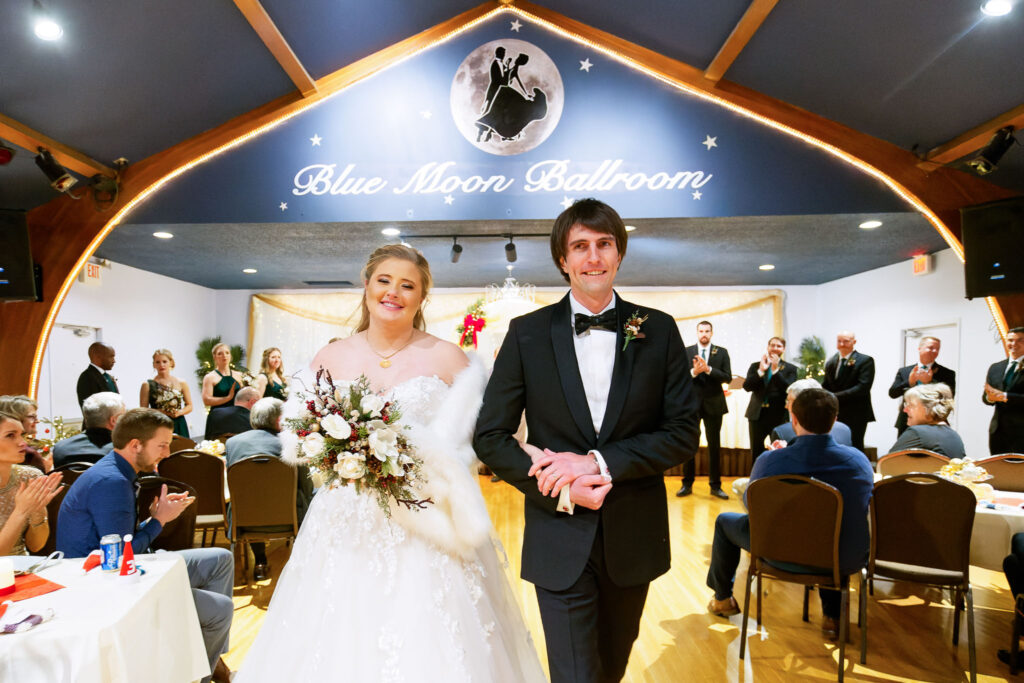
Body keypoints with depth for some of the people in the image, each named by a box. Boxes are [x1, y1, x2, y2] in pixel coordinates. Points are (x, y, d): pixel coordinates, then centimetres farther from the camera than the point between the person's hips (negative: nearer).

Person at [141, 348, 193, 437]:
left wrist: (179, 412, -7)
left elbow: (189, 406, 12)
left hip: (179, 427, 1)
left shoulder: (181, 383, 7)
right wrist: (160, 412, -13)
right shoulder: (147, 385, 3)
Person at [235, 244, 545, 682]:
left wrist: (418, 458, -16)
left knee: (423, 646, 0)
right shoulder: (330, 359, 6)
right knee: (338, 646, 6)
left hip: (423, 529, -1)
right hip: (344, 526, 2)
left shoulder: (448, 359, 0)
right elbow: (299, 440, 7)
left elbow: (468, 442, -1)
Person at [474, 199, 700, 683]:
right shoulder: (527, 334, -5)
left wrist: (599, 462, -18)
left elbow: (684, 432, -4)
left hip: (634, 538, 3)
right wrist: (563, 490, -17)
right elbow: (490, 437, -4)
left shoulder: (659, 331, -1)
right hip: (560, 539, -2)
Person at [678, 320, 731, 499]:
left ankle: (715, 485, 14)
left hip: (713, 404, 0)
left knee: (714, 445, 5)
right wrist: (693, 372, -20)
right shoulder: (687, 352, 4)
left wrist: (708, 369, -18)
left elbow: (727, 377, -5)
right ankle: (687, 484, 14)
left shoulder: (722, 352, 3)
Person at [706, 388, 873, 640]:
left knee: (724, 521, 23)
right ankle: (833, 617, 42)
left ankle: (723, 599, 45)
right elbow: (856, 507, 8)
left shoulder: (769, 461, -20)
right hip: (845, 563, 3)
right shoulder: (859, 459, -12)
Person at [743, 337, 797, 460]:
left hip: (779, 416, -2)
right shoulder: (755, 366, 9)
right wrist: (761, 370, -15)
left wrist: (775, 370, -17)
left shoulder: (790, 369, 4)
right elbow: (746, 386, -4)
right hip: (757, 414, 2)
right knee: (756, 453, 8)